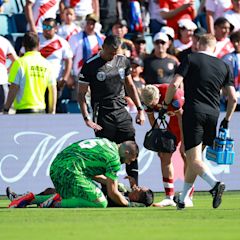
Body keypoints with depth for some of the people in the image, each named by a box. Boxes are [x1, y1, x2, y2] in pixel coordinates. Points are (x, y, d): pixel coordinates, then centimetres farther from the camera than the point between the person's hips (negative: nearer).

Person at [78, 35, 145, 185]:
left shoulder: (123, 61, 9)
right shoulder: (90, 66, -6)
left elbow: (130, 86, 20)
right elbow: (81, 94, -4)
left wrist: (140, 109, 16)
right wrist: (87, 118, -13)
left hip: (121, 111, 4)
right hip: (103, 115, -4)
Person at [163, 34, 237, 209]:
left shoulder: (191, 59, 1)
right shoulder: (224, 66, 12)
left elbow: (175, 84, -9)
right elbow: (233, 98, 9)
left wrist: (165, 105, 4)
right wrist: (227, 120, 21)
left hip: (193, 112, -4)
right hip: (213, 114, 4)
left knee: (194, 159, -7)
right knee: (195, 157, 17)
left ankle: (215, 183, -33)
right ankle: (183, 199, 22)